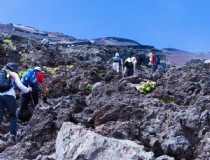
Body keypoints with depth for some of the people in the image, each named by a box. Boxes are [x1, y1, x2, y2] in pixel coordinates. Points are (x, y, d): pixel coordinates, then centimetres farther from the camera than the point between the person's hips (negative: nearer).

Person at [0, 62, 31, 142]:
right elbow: (20, 85, 2)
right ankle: (12, 135, -4)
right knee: (12, 116, 7)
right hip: (9, 95, -3)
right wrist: (27, 89, 17)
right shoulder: (14, 74, 11)